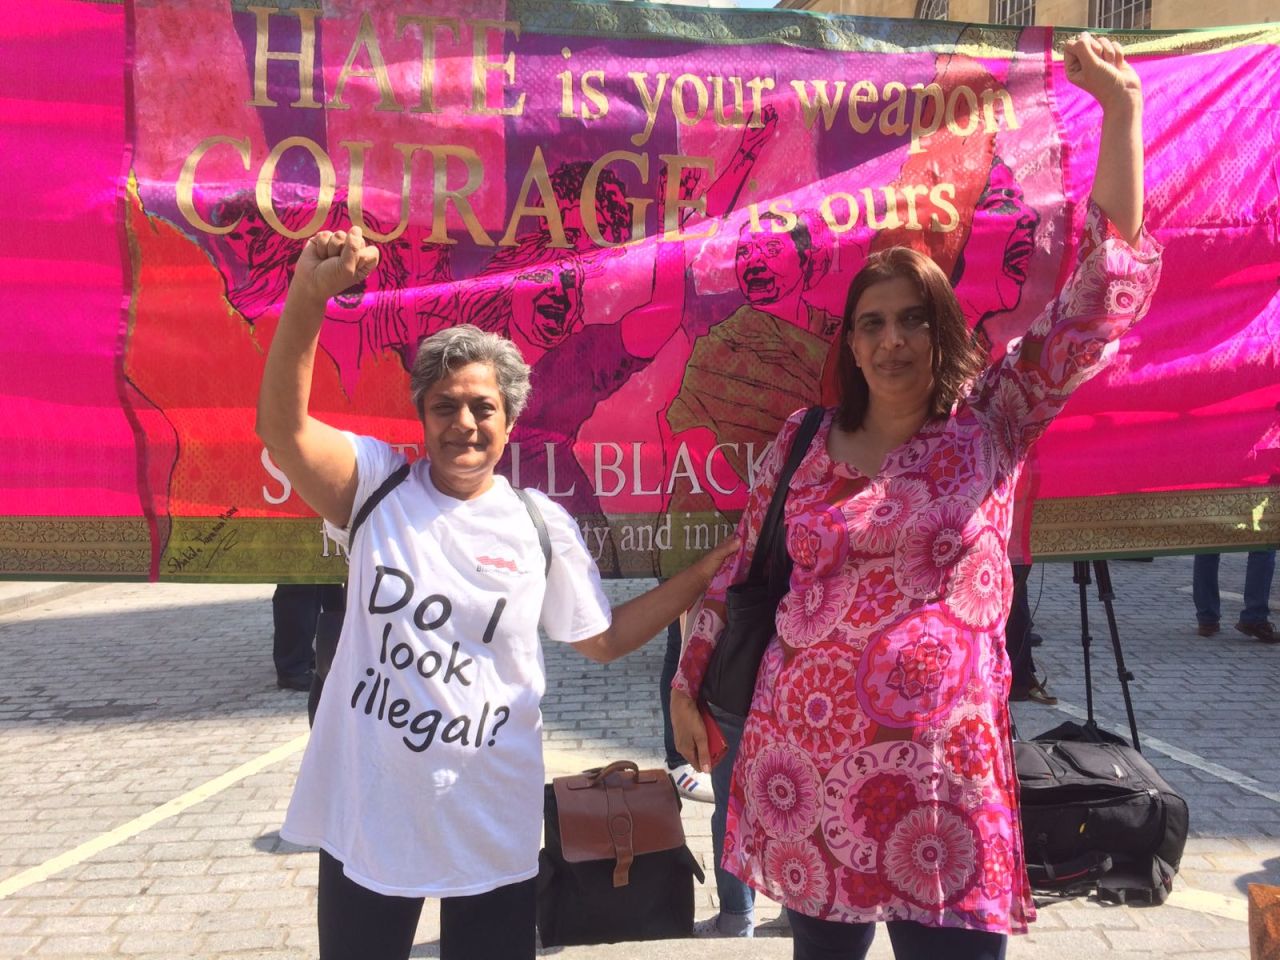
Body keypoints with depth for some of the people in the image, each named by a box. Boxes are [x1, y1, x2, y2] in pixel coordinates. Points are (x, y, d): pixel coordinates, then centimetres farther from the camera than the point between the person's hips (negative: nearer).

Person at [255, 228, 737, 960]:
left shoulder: (542, 525, -3)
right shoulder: (377, 483, -6)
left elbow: (604, 639, 6)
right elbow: (281, 428, -23)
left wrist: (706, 572, 2)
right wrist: (307, 297, -36)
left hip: (490, 822, 1)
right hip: (366, 812, 0)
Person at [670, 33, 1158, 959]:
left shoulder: (991, 423, -2)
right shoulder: (804, 439, 3)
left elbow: (1110, 288, -7)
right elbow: (740, 568, 12)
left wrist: (1120, 107, -10)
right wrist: (689, 681, 16)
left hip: (941, 775, -1)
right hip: (805, 761, 2)